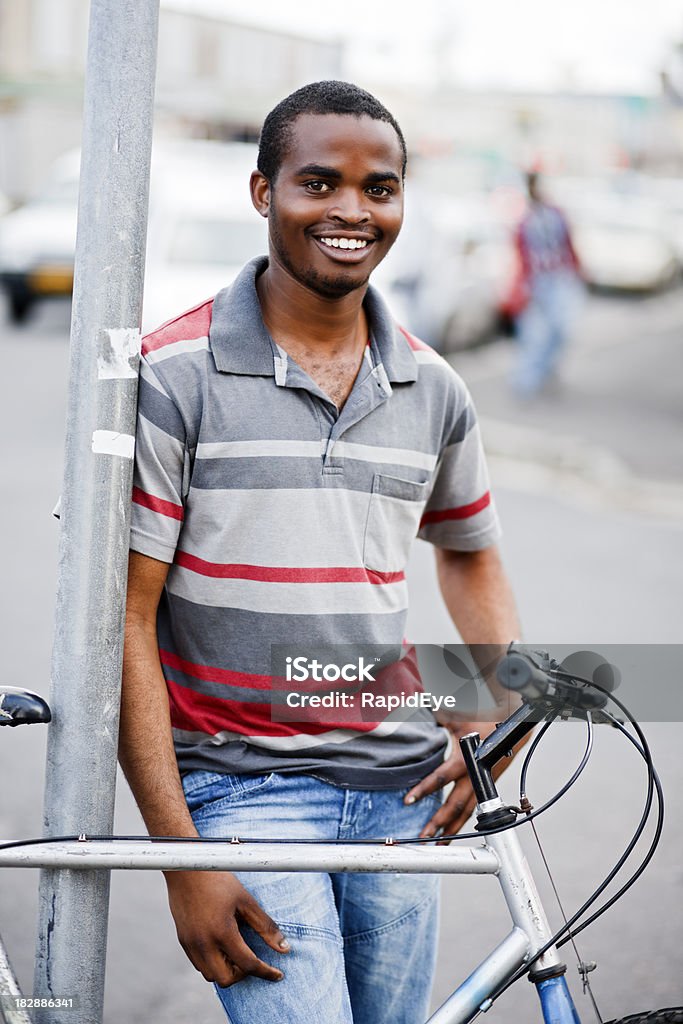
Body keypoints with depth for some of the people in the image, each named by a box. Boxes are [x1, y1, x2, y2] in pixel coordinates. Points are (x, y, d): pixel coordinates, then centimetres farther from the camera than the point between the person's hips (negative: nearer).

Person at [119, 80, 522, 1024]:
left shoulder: (433, 391, 7)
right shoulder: (173, 378, -8)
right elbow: (125, 620, -9)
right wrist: (182, 859, -13)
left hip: (400, 796, 5)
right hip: (240, 790, -5)